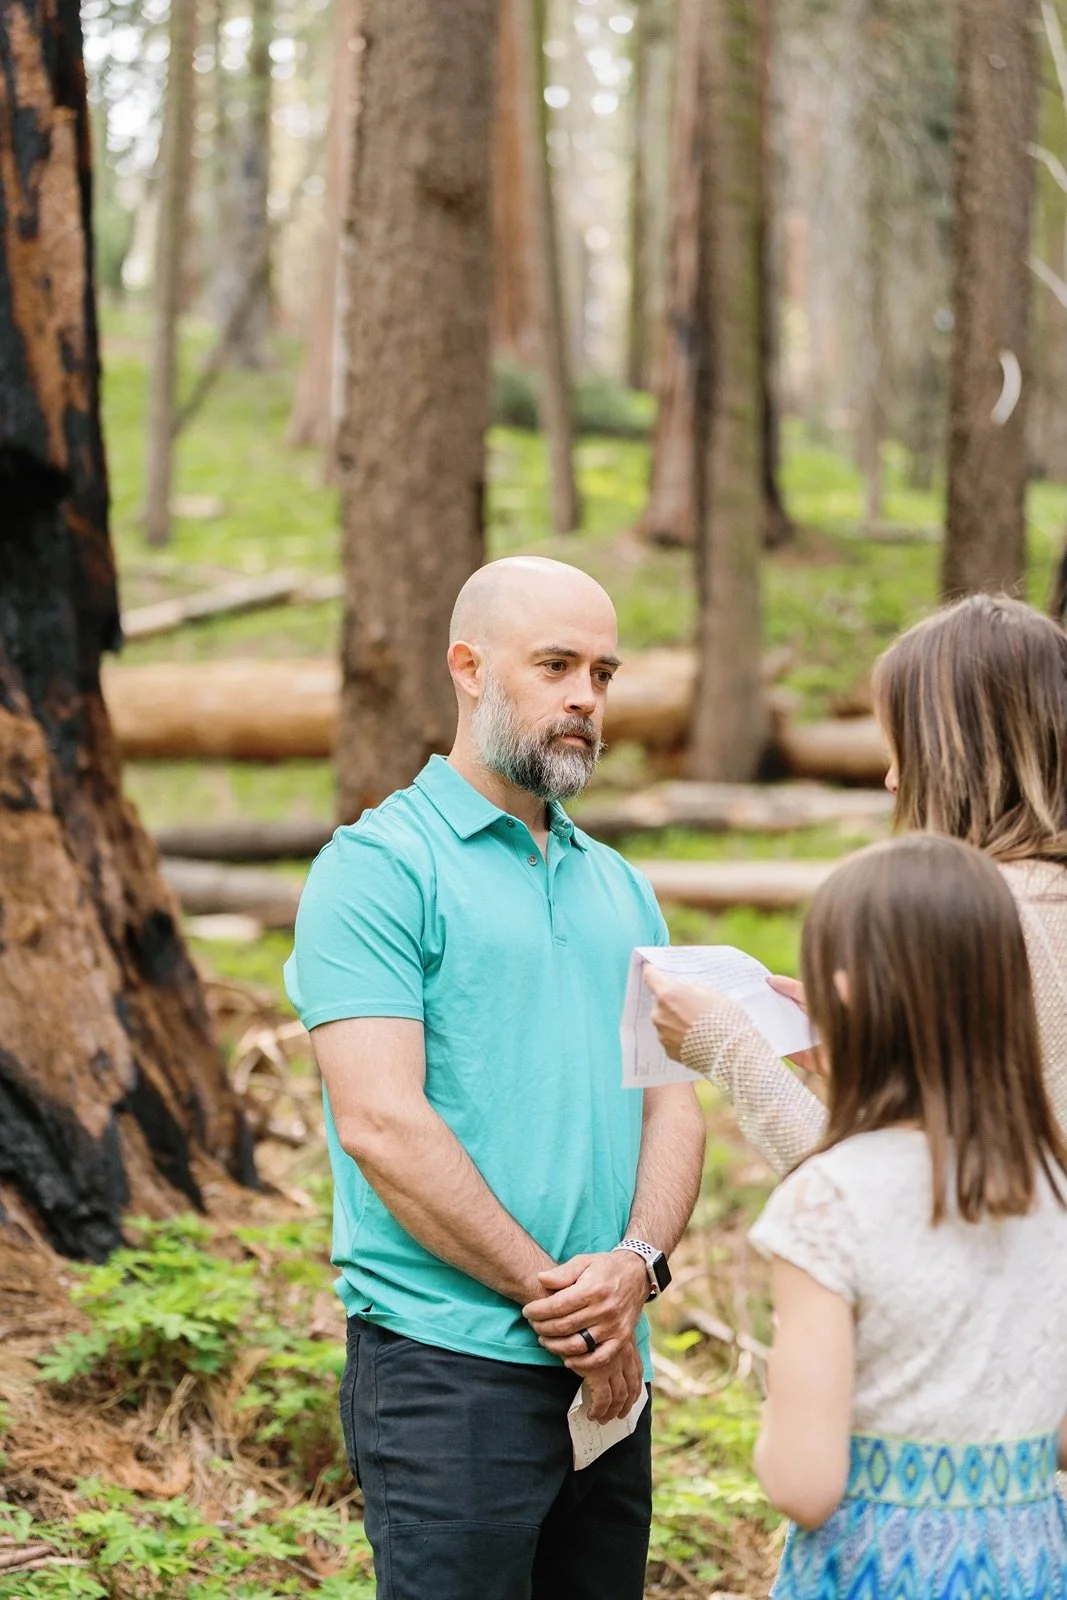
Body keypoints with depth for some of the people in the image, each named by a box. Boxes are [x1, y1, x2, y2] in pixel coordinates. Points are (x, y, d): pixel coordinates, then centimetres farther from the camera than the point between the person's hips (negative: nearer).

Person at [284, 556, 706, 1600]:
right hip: (449, 1369, -7)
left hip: (610, 1376, 7)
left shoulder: (619, 886, 17)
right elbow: (382, 1124, -15)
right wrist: (558, 1298, -13)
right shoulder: (379, 867, -6)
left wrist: (637, 1260, -10)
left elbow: (672, 1102, 10)